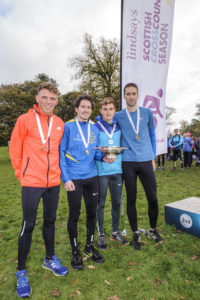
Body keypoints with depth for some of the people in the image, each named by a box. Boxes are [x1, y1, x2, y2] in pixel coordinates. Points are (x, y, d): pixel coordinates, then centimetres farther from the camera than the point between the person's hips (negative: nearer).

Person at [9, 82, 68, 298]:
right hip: (31, 183, -4)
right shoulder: (25, 120, -6)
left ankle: (50, 259, 38)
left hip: (53, 182, 4)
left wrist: (56, 171, 11)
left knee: (50, 221, 17)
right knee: (28, 225, 4)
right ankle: (21, 272, 25)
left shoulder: (59, 123, 6)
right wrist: (21, 173, 1)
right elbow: (14, 149, -2)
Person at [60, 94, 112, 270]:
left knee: (92, 212, 14)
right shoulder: (68, 127, -5)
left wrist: (103, 157, -8)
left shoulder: (95, 128, 8)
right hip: (74, 179, -4)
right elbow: (61, 154, -6)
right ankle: (75, 252, 29)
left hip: (92, 177, 5)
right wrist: (66, 179, -12)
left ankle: (90, 247, 36)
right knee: (74, 215, 8)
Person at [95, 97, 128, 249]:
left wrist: (116, 156, 0)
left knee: (117, 202, 14)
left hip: (117, 170, 4)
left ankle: (115, 232, 33)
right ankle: (101, 234, 26)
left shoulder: (119, 126, 8)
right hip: (101, 171, -3)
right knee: (101, 204, 7)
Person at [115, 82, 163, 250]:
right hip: (128, 163, -1)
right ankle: (136, 233, 25)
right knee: (131, 199, 6)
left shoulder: (147, 113, 7)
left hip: (146, 161, 1)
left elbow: (152, 135, 14)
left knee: (153, 198, 5)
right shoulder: (118, 116, 3)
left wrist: (153, 157, 11)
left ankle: (153, 230, 30)